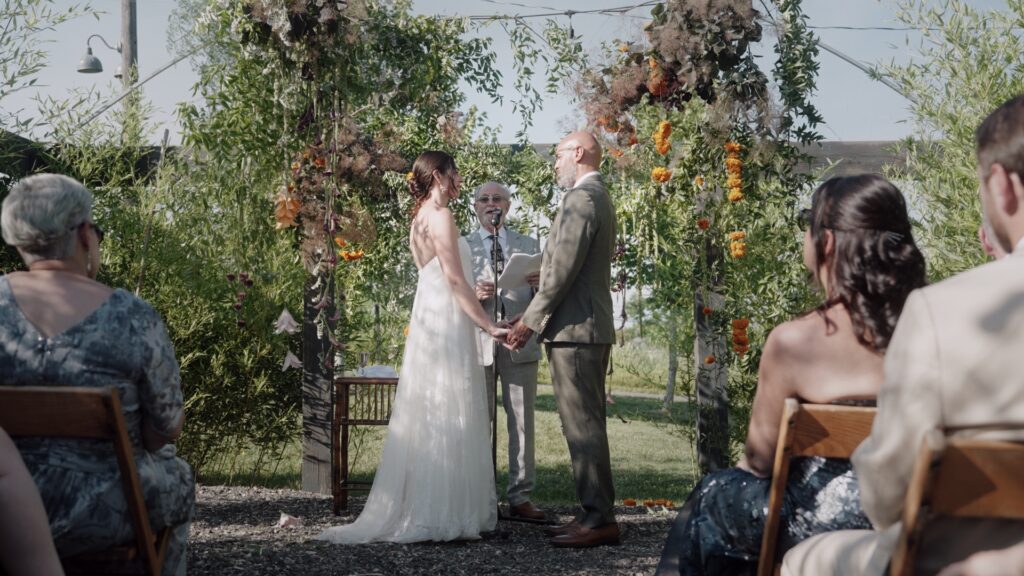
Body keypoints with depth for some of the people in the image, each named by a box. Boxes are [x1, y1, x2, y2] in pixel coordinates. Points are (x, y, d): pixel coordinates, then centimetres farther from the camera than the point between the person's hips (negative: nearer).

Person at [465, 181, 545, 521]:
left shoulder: (529, 247, 17)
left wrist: (540, 286, -10)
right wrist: (472, 295, -16)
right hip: (477, 344, -1)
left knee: (522, 422, 1)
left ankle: (520, 497, 5)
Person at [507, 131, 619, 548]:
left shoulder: (580, 199, -13)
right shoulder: (598, 198, 20)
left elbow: (563, 269, -19)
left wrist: (531, 320, -13)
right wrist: (534, 315, 19)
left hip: (575, 329, -11)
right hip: (591, 328, 11)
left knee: (582, 425, -8)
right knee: (586, 424, 12)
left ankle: (598, 519, -6)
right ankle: (595, 513, 16)